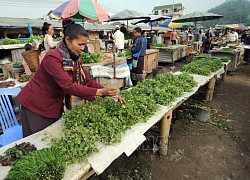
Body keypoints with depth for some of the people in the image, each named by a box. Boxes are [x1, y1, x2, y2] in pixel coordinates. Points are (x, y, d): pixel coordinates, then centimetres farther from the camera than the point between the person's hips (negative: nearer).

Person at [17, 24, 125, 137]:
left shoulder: (75, 59, -3)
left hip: (55, 107, 7)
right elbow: (68, 86, -33)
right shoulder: (52, 57, -26)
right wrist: (99, 92, -37)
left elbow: (88, 80, -4)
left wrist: (109, 93, -14)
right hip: (36, 107, -7)